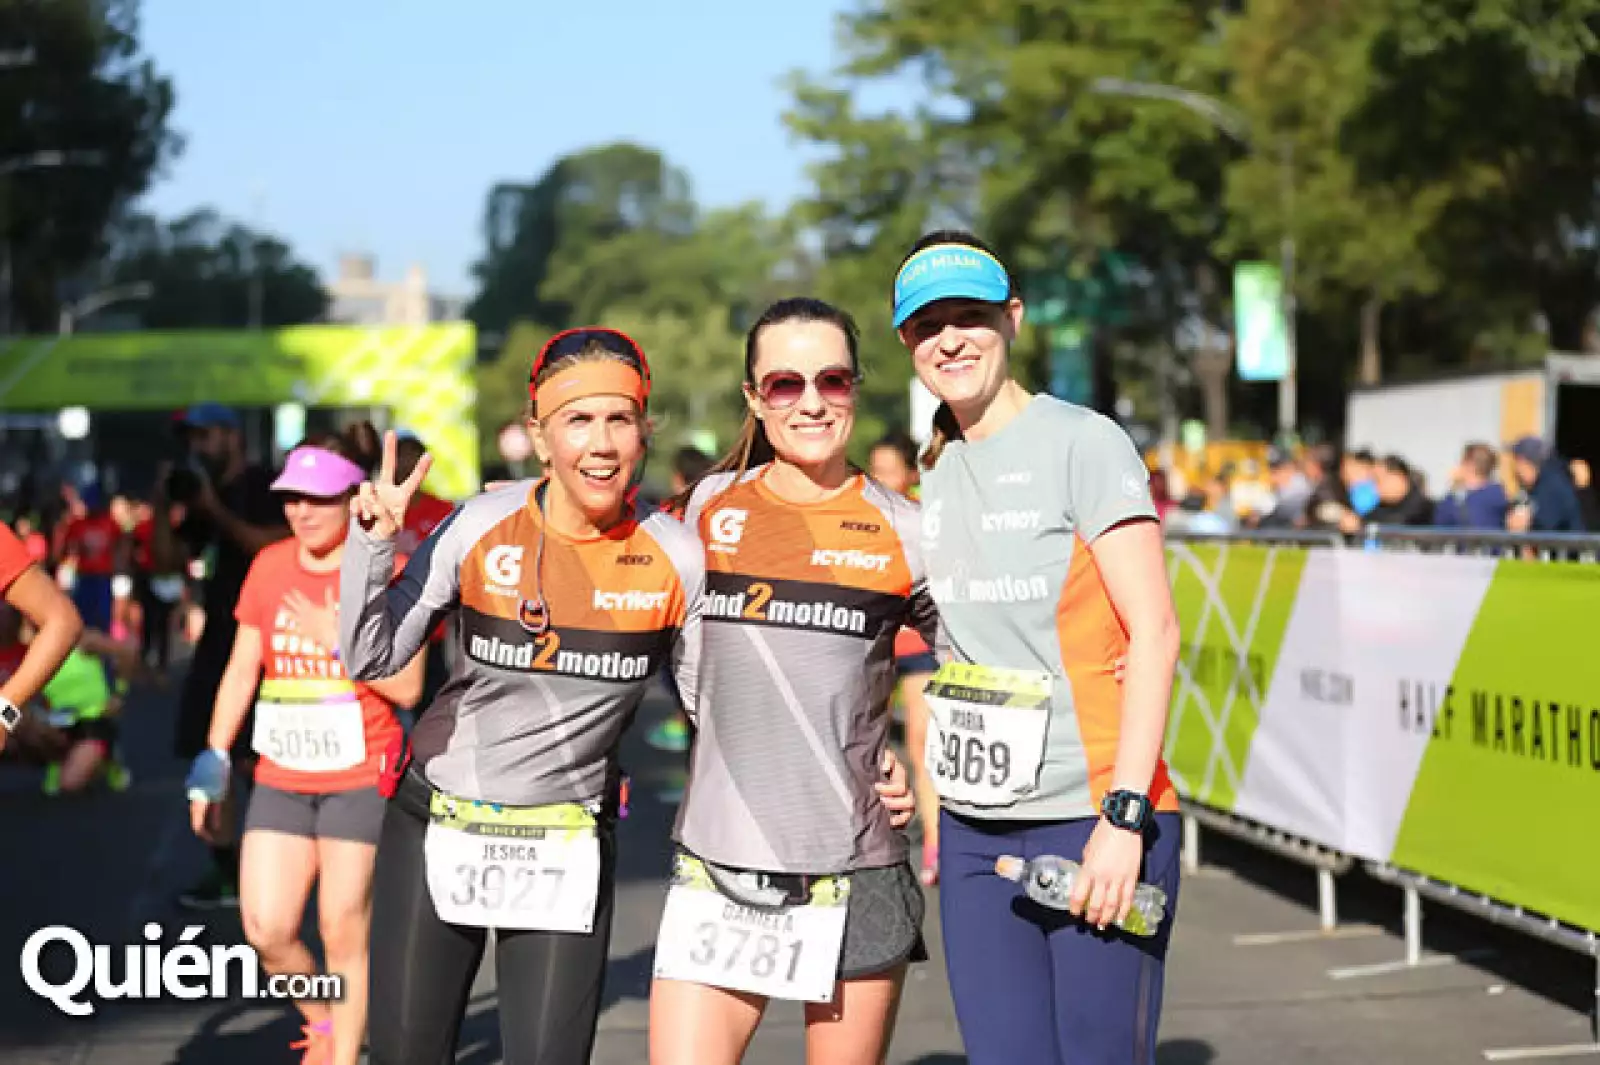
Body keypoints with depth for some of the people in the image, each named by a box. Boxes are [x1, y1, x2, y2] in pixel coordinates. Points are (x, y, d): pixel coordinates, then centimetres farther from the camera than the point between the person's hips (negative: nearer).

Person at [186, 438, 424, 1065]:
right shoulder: (270, 566, 5)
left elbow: (407, 687, -11)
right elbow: (242, 668, 10)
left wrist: (337, 638, -19)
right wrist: (212, 765, 8)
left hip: (360, 777, -4)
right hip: (281, 777, 4)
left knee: (342, 931, -1)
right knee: (266, 931, -1)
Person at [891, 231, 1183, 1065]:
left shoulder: (1083, 443, -6)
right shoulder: (936, 470, 13)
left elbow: (1154, 632, -11)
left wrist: (1125, 817, -18)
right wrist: (935, 806, 10)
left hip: (1095, 822, -6)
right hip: (975, 831, 6)